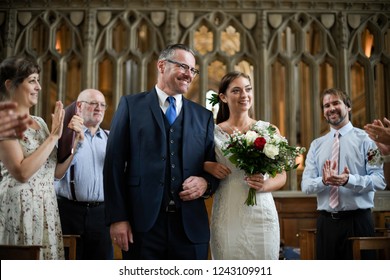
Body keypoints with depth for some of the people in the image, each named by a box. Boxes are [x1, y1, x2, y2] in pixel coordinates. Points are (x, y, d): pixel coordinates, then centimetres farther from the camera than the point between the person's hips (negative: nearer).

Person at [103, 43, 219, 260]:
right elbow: (114, 163, -1)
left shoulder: (204, 116, 14)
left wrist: (206, 183, -7)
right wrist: (117, 218, -7)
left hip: (191, 228, 3)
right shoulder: (131, 105, 4)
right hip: (142, 226, -3)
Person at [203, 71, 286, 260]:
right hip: (226, 217, 0)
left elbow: (281, 175, 6)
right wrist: (208, 167, -9)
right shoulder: (212, 133, 3)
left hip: (262, 215, 1)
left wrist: (264, 185, -14)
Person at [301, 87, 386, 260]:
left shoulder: (365, 139, 1)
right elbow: (305, 185, 4)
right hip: (326, 222, 3)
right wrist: (323, 181, -18)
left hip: (357, 221, -3)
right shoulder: (316, 145, 12)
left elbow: (379, 180, -8)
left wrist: (348, 180, -25)